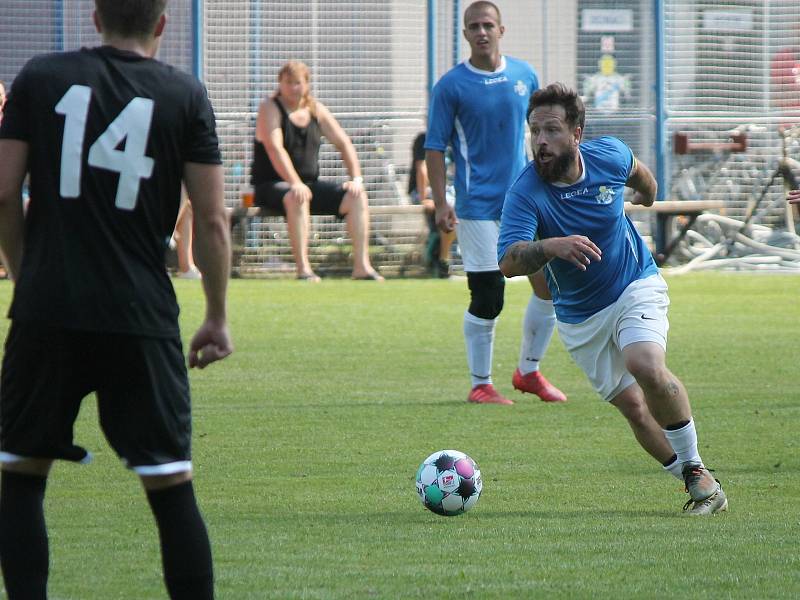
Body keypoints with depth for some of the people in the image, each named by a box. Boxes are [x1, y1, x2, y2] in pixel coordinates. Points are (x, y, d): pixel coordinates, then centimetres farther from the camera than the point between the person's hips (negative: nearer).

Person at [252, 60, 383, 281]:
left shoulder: (316, 110, 11)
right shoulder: (270, 108, -6)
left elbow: (343, 143, 12)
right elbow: (274, 148, -19)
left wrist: (356, 179, -3)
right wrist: (295, 183, -31)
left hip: (310, 183, 6)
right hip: (271, 185, -6)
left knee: (356, 196, -12)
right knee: (297, 198, -39)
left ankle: (361, 265, -17)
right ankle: (303, 269, -42)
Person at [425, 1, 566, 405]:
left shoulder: (524, 76, 7)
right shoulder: (451, 86, -5)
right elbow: (435, 147, -5)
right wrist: (440, 203, -13)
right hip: (478, 206, -4)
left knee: (551, 285, 2)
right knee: (487, 299, -6)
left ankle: (528, 371, 19)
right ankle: (480, 384, 7)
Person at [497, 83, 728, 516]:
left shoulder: (608, 156, -14)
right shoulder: (525, 192, -23)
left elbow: (637, 171, 13)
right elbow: (508, 263, -36)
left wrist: (648, 193, 34)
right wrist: (552, 246, -55)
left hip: (637, 286, -1)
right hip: (579, 316, 1)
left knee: (646, 365, -27)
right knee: (633, 406, -2)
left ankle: (695, 469, -13)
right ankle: (693, 482, 18)